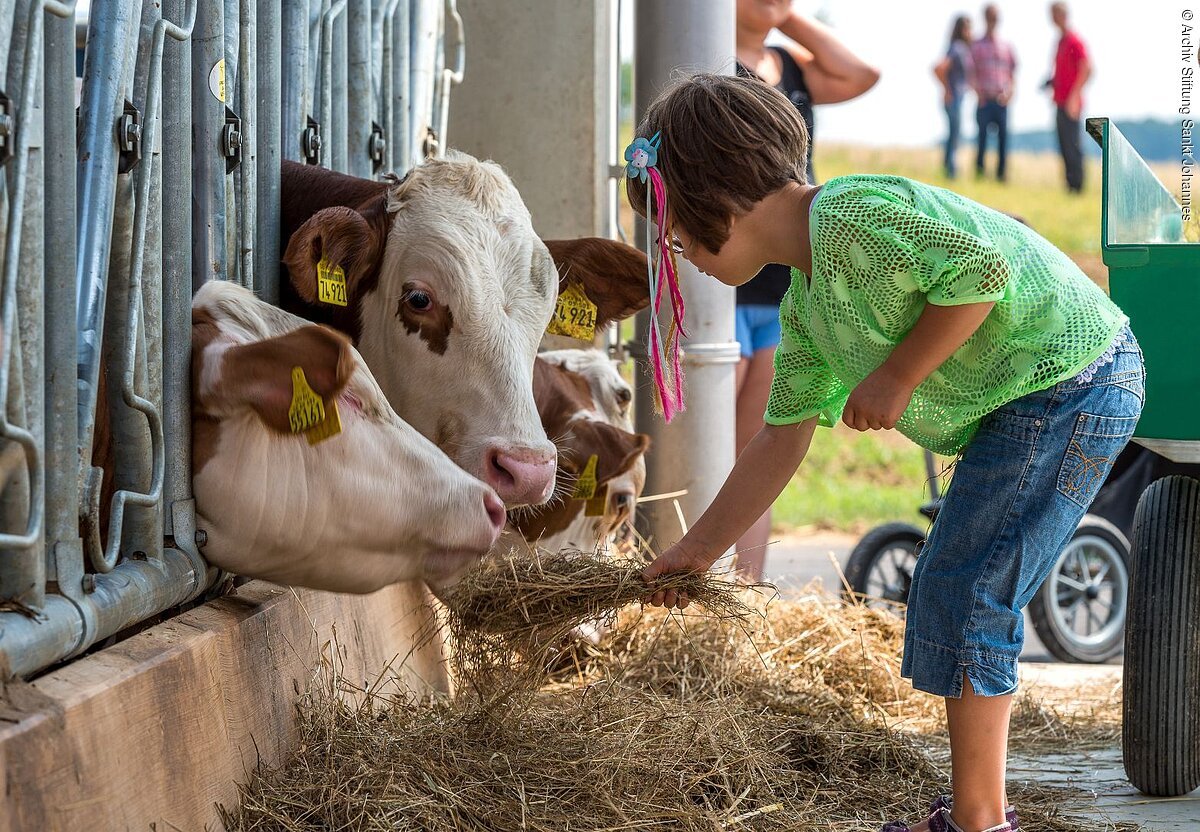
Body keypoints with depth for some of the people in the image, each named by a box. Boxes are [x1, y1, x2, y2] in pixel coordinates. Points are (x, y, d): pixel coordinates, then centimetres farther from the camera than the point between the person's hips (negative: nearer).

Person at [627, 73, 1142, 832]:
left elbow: (982, 270, -26)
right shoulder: (807, 305, 14)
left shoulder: (848, 216, -18)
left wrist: (896, 376, -18)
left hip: (1068, 380, -11)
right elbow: (784, 438, 19)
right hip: (1024, 406, 11)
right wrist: (699, 550, 21)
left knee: (963, 596, -8)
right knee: (958, 595, 16)